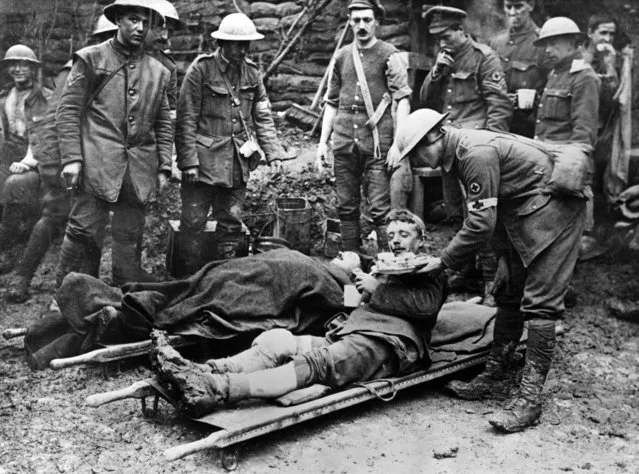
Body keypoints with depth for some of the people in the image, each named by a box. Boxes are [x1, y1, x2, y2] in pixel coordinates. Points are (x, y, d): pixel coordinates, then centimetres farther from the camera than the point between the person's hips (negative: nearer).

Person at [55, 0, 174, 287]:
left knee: (130, 237, 6)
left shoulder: (157, 71, 16)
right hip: (97, 164, -3)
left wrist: (164, 167, 9)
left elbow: (164, 124, 18)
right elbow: (68, 111, 0)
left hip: (140, 169, 4)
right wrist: (71, 158, -9)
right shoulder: (90, 59, 5)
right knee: (85, 230, -6)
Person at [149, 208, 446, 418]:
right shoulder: (384, 270, 40)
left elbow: (428, 304, -4)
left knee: (316, 361, -35)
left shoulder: (430, 273, 20)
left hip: (389, 343, -7)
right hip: (347, 336, 7)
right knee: (276, 339, -19)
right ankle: (199, 373, -39)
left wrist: (377, 289, 0)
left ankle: (216, 390, -56)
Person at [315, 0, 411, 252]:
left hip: (377, 141, -5)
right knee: (346, 208, 8)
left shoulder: (389, 55, 0)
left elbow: (402, 99, -6)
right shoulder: (341, 57, 15)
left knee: (380, 209, -7)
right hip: (344, 143, 5)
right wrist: (323, 142, 12)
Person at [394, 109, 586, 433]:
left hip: (552, 208, -10)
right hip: (520, 212, 10)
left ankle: (530, 398, -7)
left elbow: (481, 223, -25)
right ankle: (497, 377, 20)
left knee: (539, 302, -11)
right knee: (507, 293, 11)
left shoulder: (477, 153, -24)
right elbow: (482, 217, 11)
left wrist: (443, 262, -16)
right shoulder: (461, 151, 6)